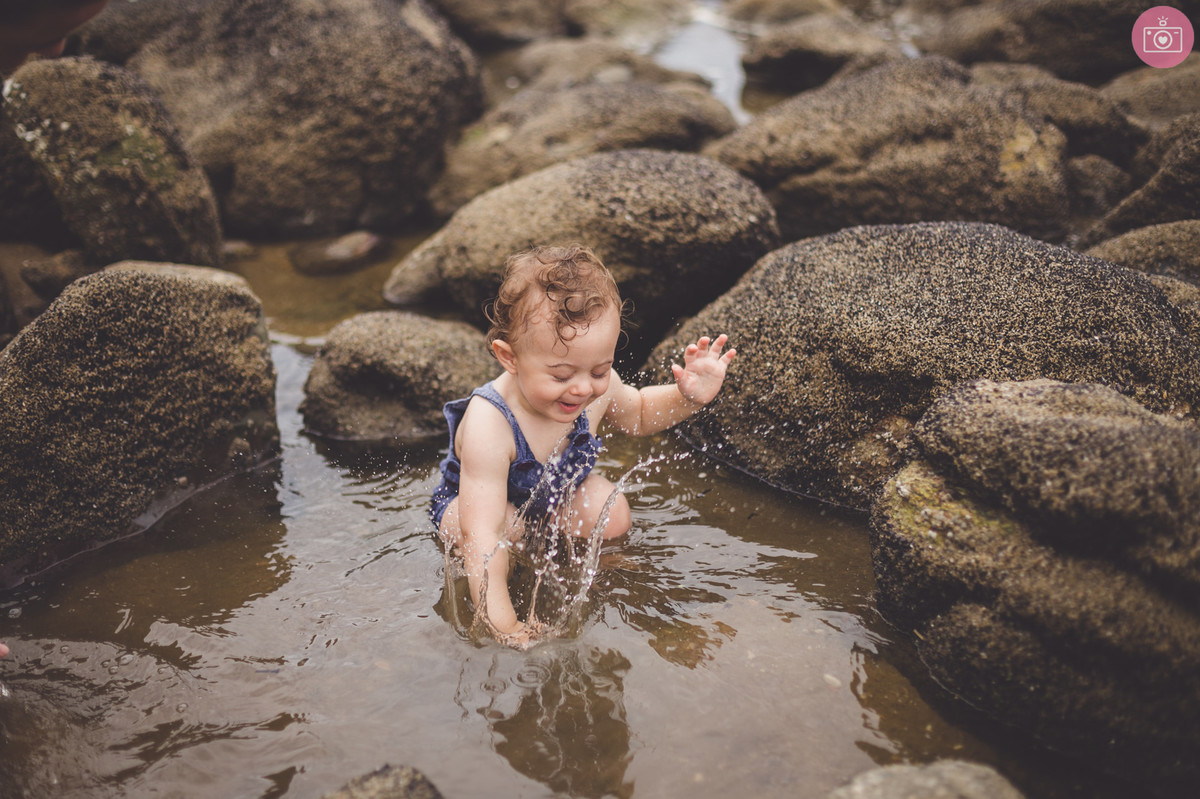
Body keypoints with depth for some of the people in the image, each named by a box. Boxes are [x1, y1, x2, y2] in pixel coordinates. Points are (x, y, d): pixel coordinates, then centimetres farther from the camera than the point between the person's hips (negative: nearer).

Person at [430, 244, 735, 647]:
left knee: (612, 517, -19)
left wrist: (688, 397, -18)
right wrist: (504, 626, -53)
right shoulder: (489, 427, -44)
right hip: (468, 497, -4)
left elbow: (639, 413, 2)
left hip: (557, 488, 5)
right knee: (504, 526, -35)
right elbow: (482, 535, -48)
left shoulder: (596, 388, -24)